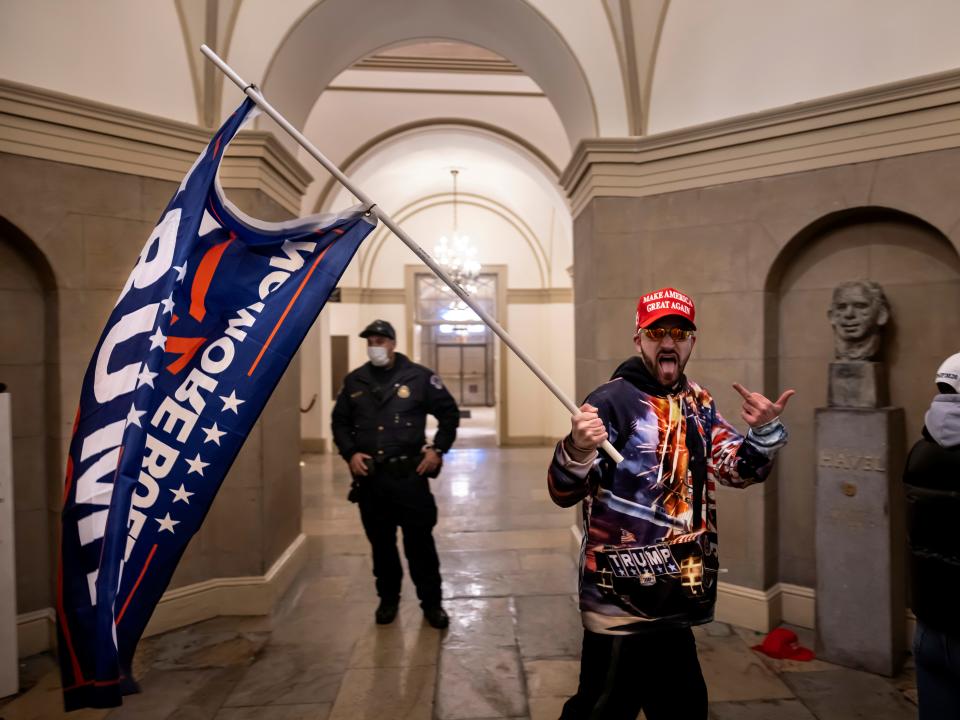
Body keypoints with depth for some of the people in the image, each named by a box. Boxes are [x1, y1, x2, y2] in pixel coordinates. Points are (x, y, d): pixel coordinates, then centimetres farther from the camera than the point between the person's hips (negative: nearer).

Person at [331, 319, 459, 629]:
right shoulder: (354, 381, 6)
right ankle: (388, 599, 32)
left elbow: (449, 413, 3)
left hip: (409, 474, -3)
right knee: (380, 542, 14)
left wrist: (438, 449, -4)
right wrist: (350, 453, 0)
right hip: (369, 476, 3)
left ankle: (432, 602, 19)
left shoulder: (419, 377, -3)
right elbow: (340, 422, 14)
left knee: (419, 540, 3)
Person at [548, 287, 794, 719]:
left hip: (678, 596, 7)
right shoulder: (611, 401, -17)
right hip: (621, 600, -7)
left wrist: (764, 433, -15)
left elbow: (737, 469, 5)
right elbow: (563, 493, -21)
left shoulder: (698, 402, 6)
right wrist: (577, 451, -43)